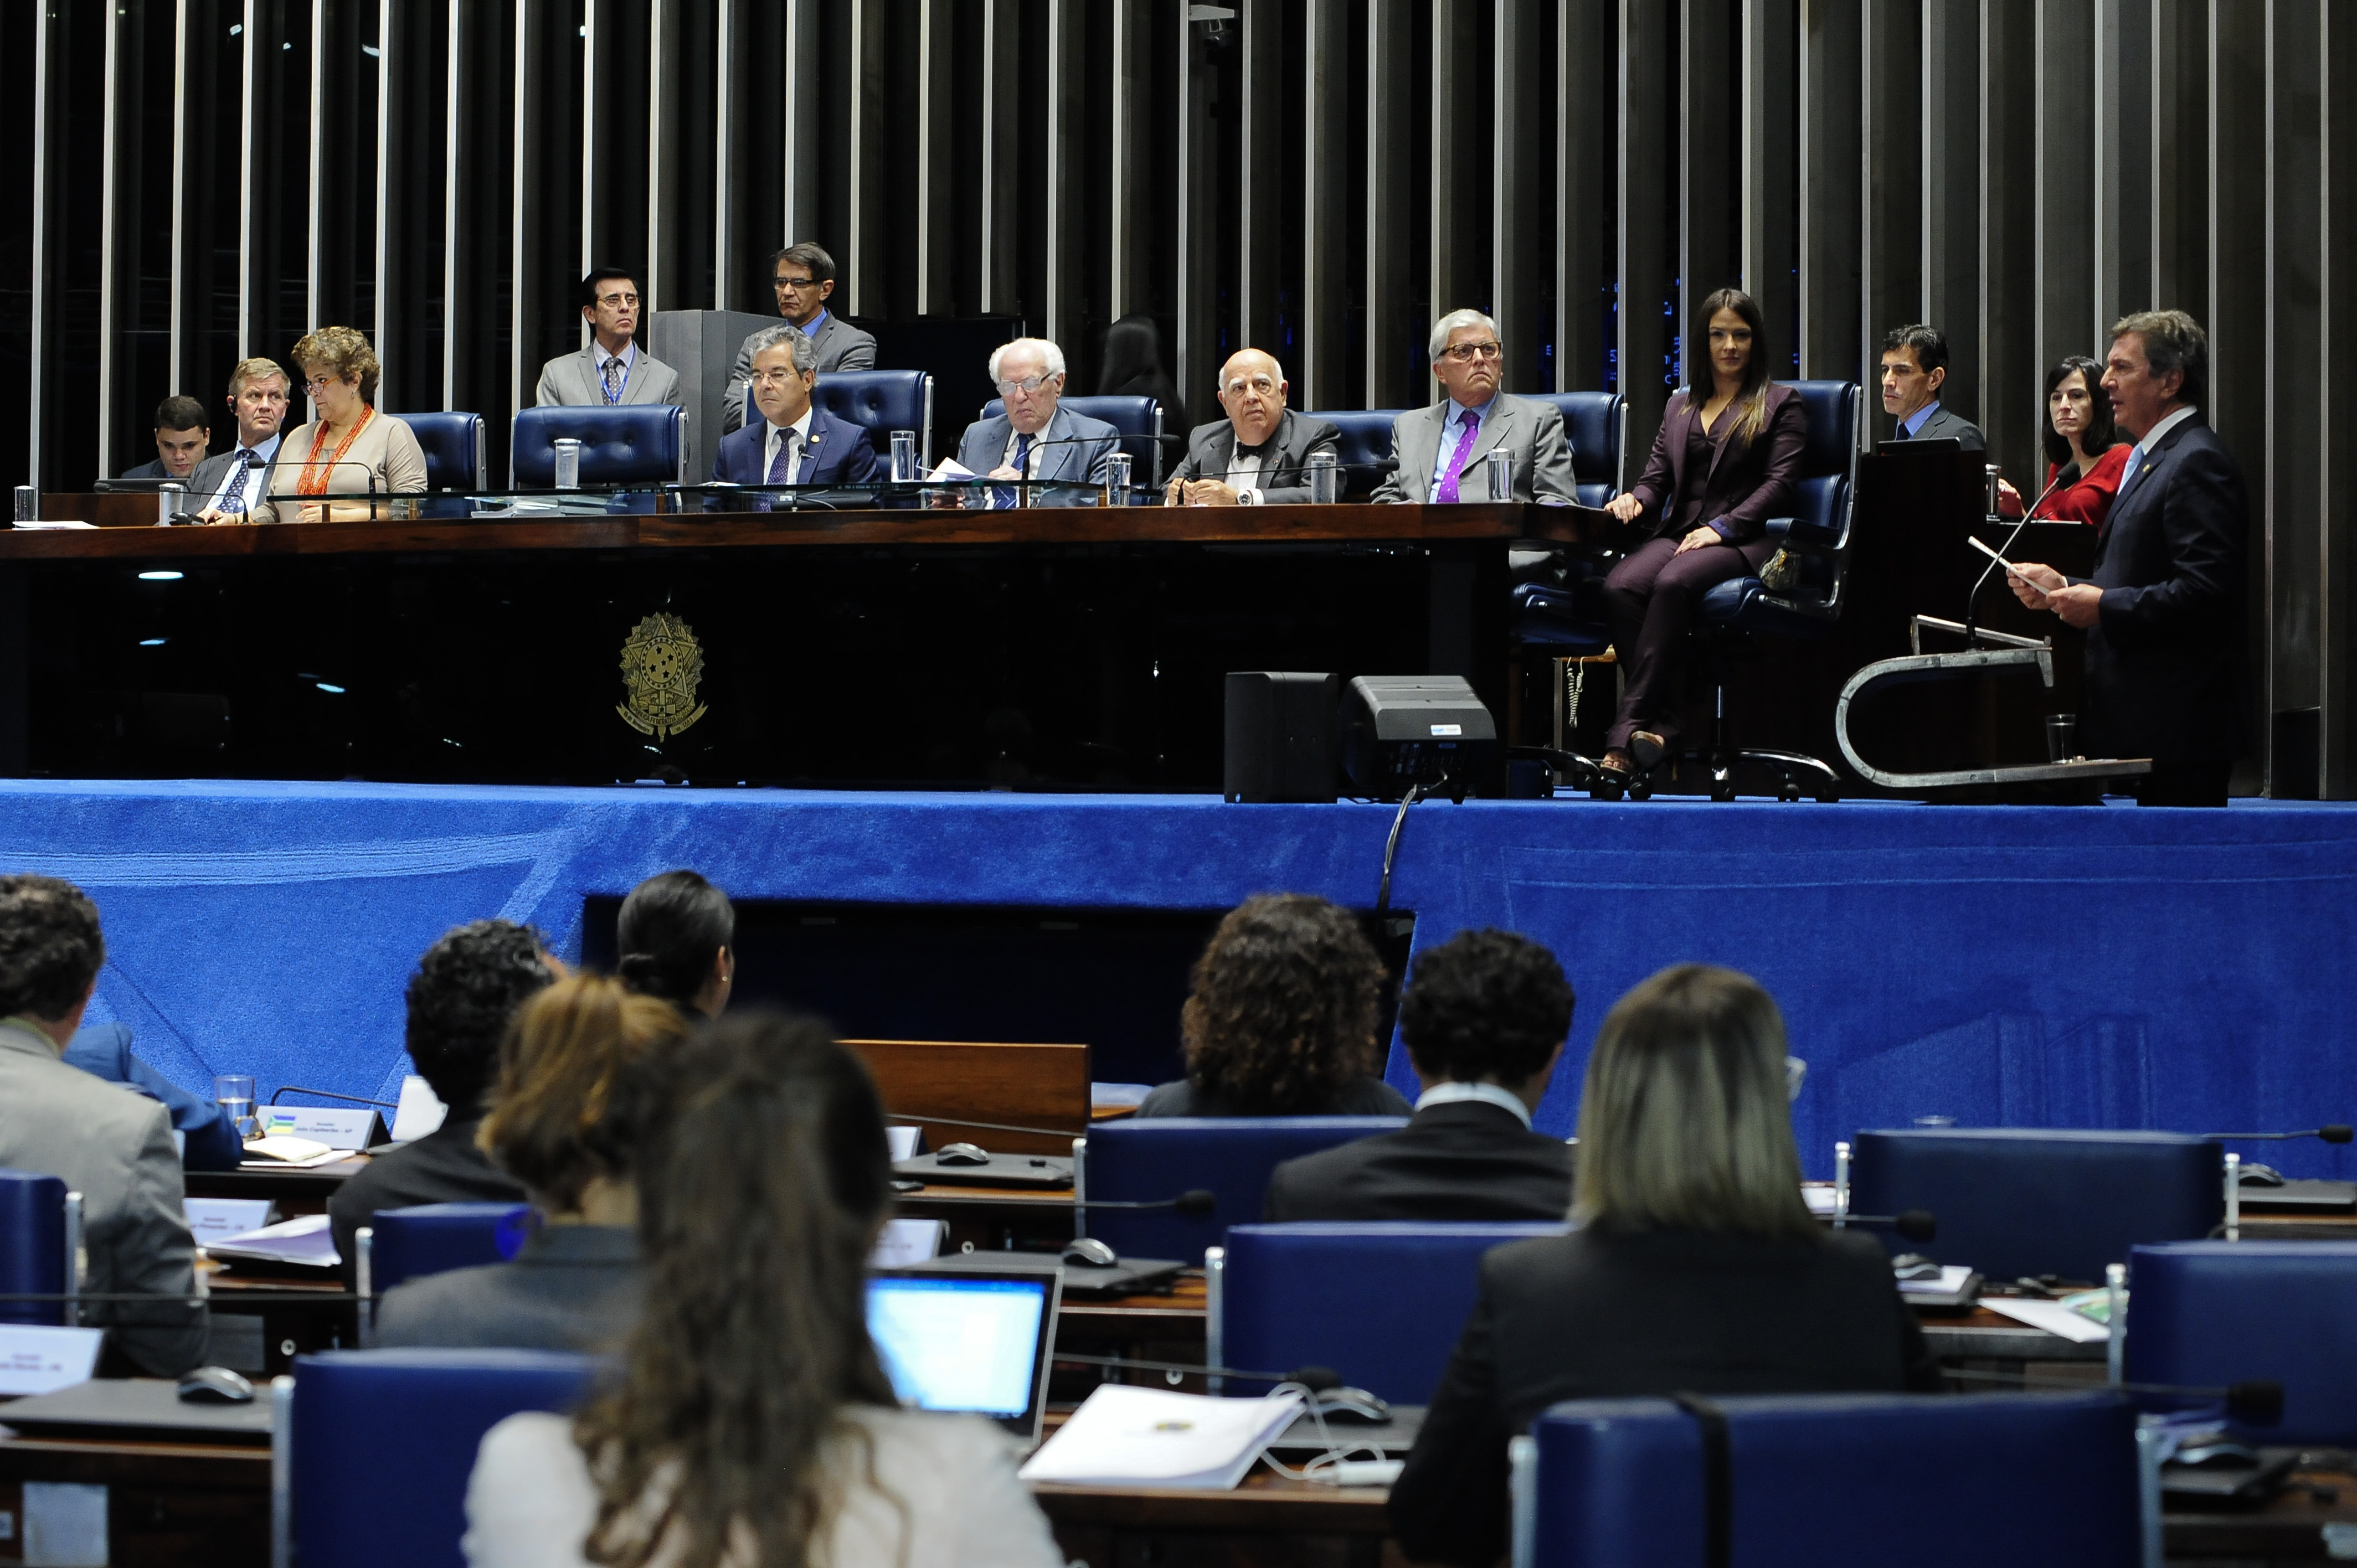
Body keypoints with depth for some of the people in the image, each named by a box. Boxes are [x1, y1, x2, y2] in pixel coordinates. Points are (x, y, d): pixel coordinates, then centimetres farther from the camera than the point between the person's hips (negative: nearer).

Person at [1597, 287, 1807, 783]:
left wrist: (1721, 528, -14)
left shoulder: (1780, 404, 12)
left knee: (1674, 582, -36)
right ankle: (1660, 724, -34)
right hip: (1678, 532, 5)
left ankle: (1628, 730, -39)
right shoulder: (1681, 404, 27)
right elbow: (1657, 475, 22)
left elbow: (1778, 484, 0)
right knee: (1619, 586, -30)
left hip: (1743, 539, -5)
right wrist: (1636, 499, -4)